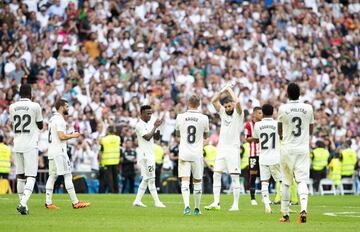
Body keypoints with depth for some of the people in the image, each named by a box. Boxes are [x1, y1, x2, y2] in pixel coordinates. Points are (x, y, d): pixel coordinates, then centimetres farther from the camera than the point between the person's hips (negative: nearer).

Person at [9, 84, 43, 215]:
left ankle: (23, 205, 15)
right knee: (31, 176, -6)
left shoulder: (12, 107, 5)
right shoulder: (35, 106, -6)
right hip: (30, 145, -4)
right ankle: (23, 203, -24)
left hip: (17, 145, 4)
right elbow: (40, 126, 5)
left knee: (20, 176, 13)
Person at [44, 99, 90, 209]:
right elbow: (61, 136, -19)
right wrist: (73, 136, -5)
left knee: (52, 176, 8)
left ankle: (48, 202, 5)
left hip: (52, 152, 10)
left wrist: (69, 135, 16)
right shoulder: (59, 119, -12)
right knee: (68, 175, -8)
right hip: (59, 151, -10)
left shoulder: (53, 119, 19)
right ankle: (75, 202, -8)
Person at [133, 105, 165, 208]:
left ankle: (137, 200, 13)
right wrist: (155, 126, -16)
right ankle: (157, 202, -9)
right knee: (151, 179, -9)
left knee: (146, 179, 10)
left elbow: (156, 137, 13)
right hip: (145, 155, -9)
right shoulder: (140, 125, -12)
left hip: (150, 155, 9)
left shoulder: (149, 124, 15)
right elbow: (147, 137, -21)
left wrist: (159, 126, -2)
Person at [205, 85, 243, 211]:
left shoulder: (238, 114, -3)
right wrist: (223, 90, 0)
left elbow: (237, 102, -23)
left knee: (235, 177, -4)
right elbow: (213, 101, 4)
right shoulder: (223, 113, 12)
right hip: (221, 148, 6)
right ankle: (216, 203, -1)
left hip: (233, 149, -6)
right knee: (216, 175, 0)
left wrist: (230, 91, -10)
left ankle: (235, 204, -2)